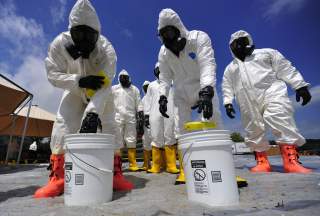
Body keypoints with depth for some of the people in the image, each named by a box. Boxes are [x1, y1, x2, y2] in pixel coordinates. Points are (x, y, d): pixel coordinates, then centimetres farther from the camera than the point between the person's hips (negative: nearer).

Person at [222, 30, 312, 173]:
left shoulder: (266, 53, 20)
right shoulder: (230, 68, 26)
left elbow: (285, 69, 11)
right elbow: (227, 88, 19)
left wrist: (300, 86, 1)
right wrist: (228, 103, 4)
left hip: (271, 93, -2)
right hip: (248, 103, 3)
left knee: (282, 124, -18)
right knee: (253, 131, -1)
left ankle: (291, 162, -14)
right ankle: (262, 162, 7)